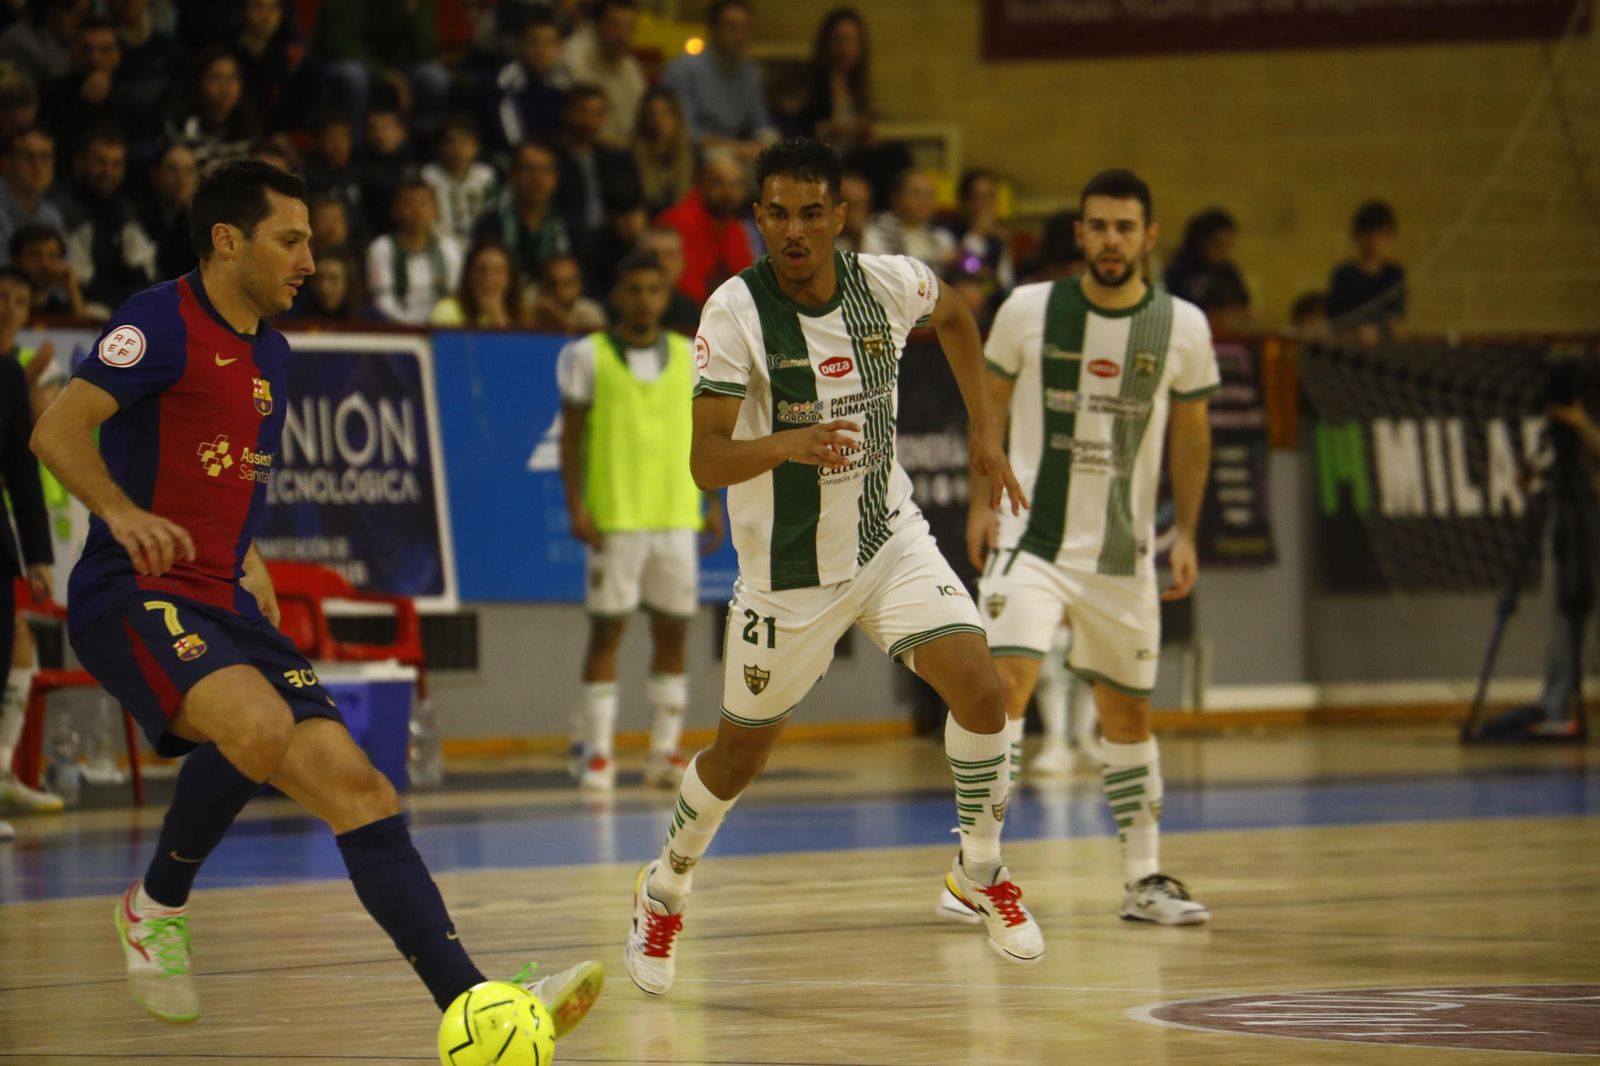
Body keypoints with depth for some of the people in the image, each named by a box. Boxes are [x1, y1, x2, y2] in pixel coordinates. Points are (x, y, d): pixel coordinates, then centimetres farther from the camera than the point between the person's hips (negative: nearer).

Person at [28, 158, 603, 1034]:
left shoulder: (268, 351, 19)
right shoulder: (165, 322, -7)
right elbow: (57, 430, -17)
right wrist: (122, 512, -32)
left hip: (224, 607, 8)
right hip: (131, 598, -8)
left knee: (357, 789, -6)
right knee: (260, 724, -35)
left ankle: (469, 1000, -13)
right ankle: (156, 907, -11)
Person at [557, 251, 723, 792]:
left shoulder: (691, 357, 10)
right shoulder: (588, 356, 1)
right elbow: (571, 436, 0)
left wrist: (714, 503, 8)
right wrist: (576, 505, -8)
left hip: (677, 517, 3)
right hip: (613, 518, -3)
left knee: (672, 631, 4)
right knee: (606, 630, -2)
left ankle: (665, 752, 11)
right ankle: (595, 753, 0)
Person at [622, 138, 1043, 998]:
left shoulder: (890, 283, -10)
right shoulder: (736, 311, -21)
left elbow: (954, 317, 16)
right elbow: (706, 460, -26)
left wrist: (984, 432, 13)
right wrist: (786, 445, -44)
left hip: (890, 538, 2)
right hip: (787, 566, -2)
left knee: (978, 688, -17)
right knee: (741, 753, 11)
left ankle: (981, 872, 6)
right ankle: (663, 891, 38)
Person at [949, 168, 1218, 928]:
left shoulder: (1181, 327, -3)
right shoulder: (1030, 310, -6)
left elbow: (1190, 432, 10)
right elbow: (990, 402, 7)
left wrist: (1186, 535, 7)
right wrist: (981, 502, 0)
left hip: (1123, 550, 2)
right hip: (1031, 535, -2)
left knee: (1127, 710, 12)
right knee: (1006, 680, -19)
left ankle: (1144, 879, 24)